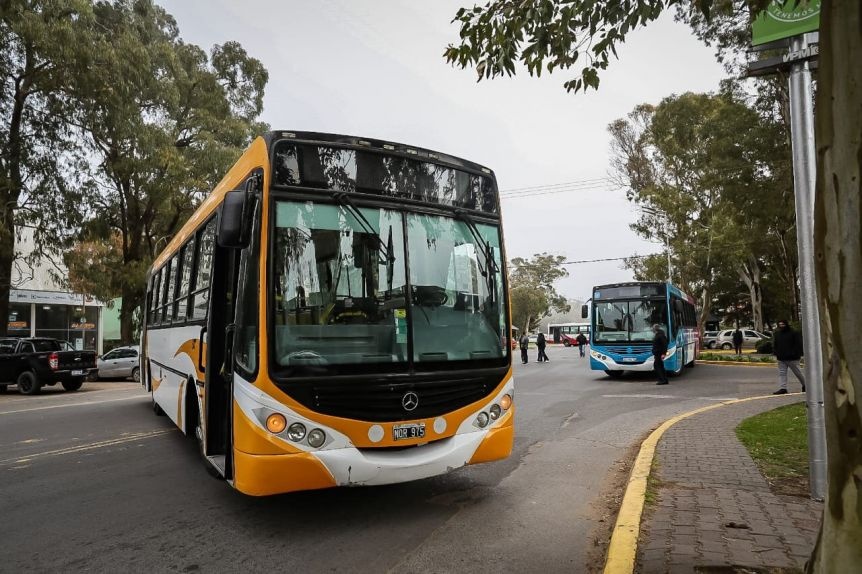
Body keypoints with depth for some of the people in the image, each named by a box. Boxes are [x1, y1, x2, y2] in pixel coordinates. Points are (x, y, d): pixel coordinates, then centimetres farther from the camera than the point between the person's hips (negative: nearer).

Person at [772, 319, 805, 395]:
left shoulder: (794, 332, -5)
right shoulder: (776, 334, 11)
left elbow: (799, 344, -7)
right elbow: (774, 345, 17)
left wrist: (799, 354, -13)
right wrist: (776, 354, 5)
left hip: (792, 358, -5)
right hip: (781, 358, 5)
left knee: (798, 373, 7)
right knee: (781, 373, -1)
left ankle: (805, 385, 28)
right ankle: (782, 388, -2)